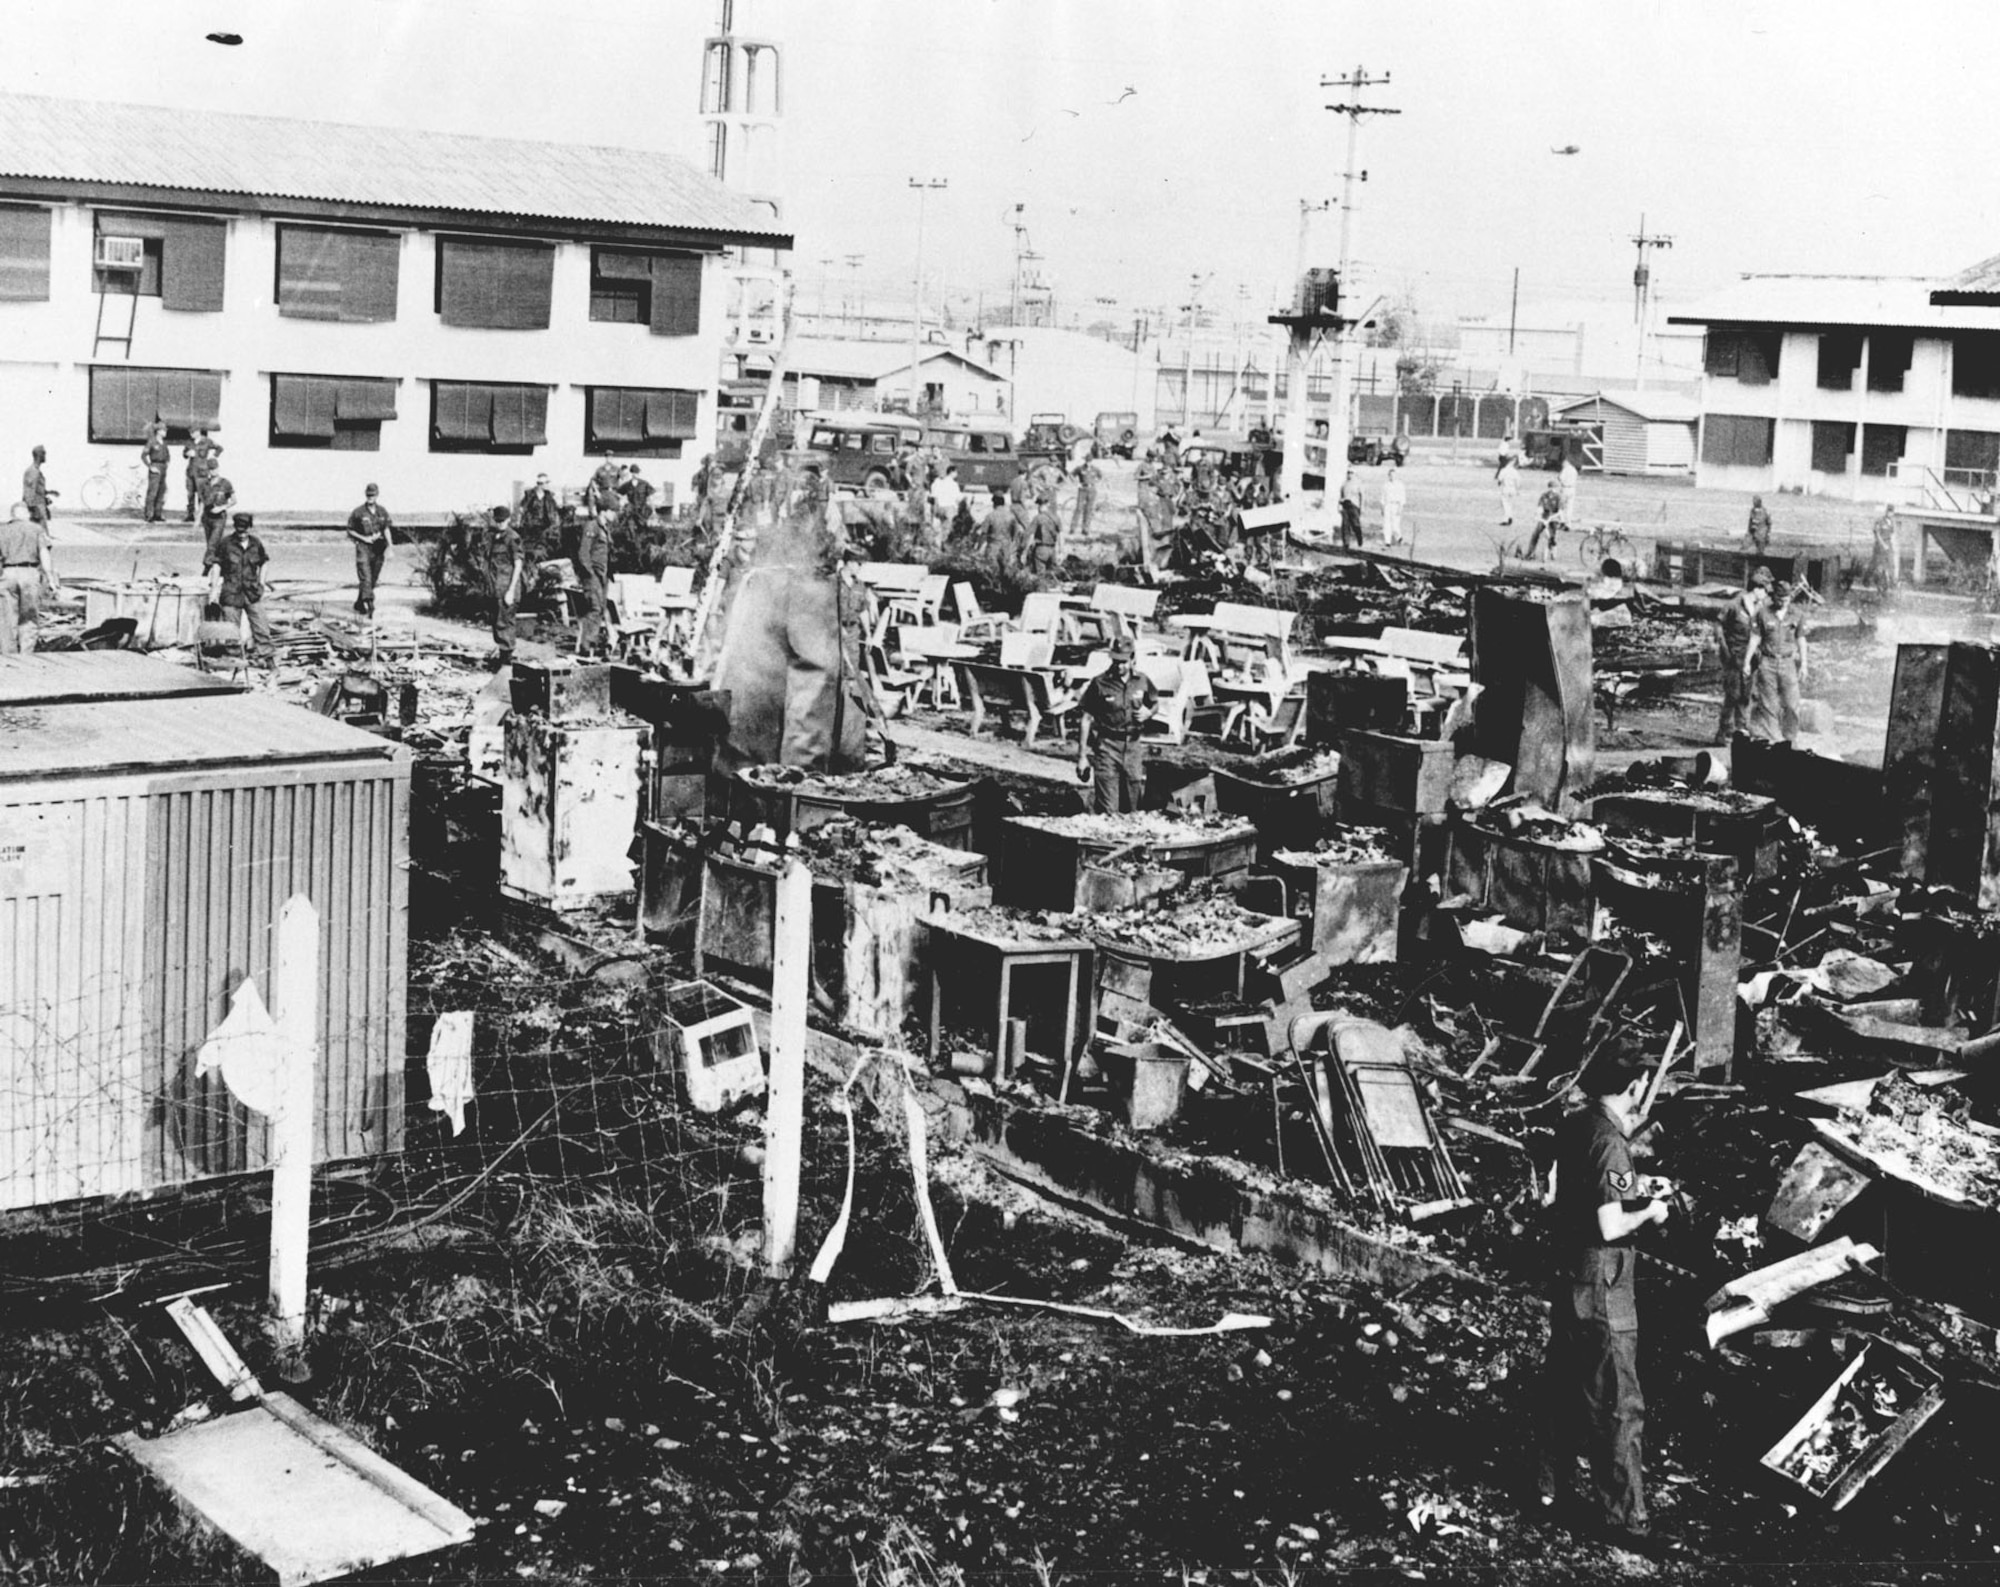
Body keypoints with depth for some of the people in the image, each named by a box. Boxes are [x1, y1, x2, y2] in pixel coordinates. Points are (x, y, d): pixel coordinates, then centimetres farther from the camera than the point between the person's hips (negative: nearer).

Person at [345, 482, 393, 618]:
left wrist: (389, 547, -5)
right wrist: (364, 538, -11)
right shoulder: (358, 512, -3)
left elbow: (387, 530, 6)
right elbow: (350, 531, 2)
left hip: (378, 550, 5)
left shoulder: (382, 512, 9)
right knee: (366, 578, -16)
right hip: (363, 547, -5)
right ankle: (370, 606, -25)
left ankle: (359, 603, 28)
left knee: (373, 579, 11)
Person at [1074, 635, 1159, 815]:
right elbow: (1085, 719, -5)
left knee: (1132, 804, 12)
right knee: (1107, 808, -9)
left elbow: (1155, 702, 23)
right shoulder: (1099, 683, -8)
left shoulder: (1142, 681, 4)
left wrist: (1148, 713, -2)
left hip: (1134, 745, 4)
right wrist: (1082, 756, -8)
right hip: (1108, 744, -4)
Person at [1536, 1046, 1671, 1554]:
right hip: (1602, 1288, -9)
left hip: (1566, 1277, 9)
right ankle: (1624, 1517, 6)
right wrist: (1649, 1212, -7)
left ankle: (1552, 1483, 35)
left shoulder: (1573, 1126, 3)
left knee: (1563, 1384, 21)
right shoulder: (1610, 1143, -23)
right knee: (1618, 1406, 0)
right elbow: (1610, 1228, -25)